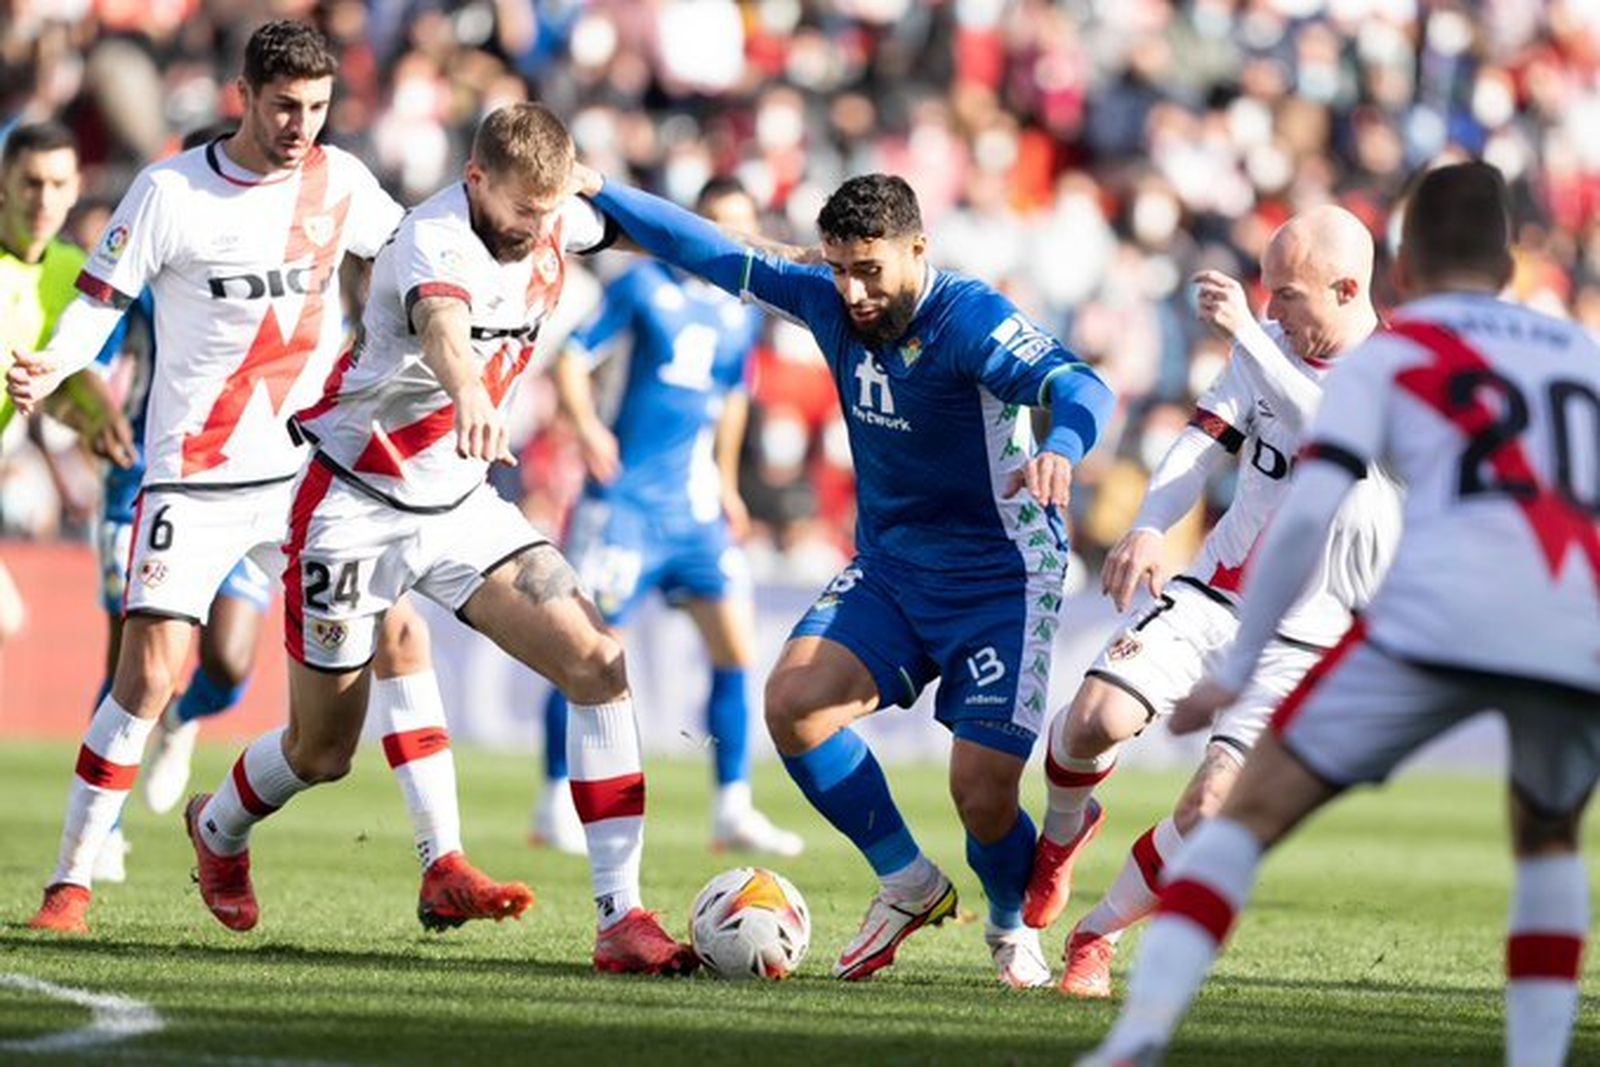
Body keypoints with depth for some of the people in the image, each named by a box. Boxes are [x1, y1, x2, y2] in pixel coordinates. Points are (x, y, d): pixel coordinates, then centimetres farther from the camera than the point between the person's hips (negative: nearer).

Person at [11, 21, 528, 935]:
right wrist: (49, 369, -27)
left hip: (309, 471, 4)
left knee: (396, 631, -5)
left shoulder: (339, 180, 3)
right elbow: (98, 303, -7)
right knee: (152, 672, -12)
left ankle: (444, 871, -1)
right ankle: (71, 883, 0)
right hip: (195, 478, -4)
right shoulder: (171, 192, -9)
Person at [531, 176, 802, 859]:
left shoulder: (741, 313, 11)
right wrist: (585, 425, -19)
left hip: (697, 508, 5)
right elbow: (574, 355, -3)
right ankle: (558, 806, 8)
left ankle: (734, 810, 5)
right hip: (627, 497, -5)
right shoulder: (646, 285, -4)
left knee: (736, 647, -1)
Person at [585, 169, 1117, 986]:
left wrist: (1060, 450, -58)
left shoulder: (969, 319, -22)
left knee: (983, 795, -14)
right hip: (887, 571, 6)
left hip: (1000, 582, -6)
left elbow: (1080, 387, -36)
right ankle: (907, 883, 3)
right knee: (793, 700, -18)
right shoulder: (829, 303, -2)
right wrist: (596, 191, 4)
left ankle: (1013, 927, 22)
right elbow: (712, 254, 6)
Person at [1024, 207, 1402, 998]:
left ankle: (1098, 935, 9)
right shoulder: (1268, 348, 6)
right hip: (1213, 593, 4)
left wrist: (1246, 336, -34)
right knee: (1096, 717, -21)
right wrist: (1147, 528, -17)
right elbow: (1204, 442, 2)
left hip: (1306, 638, -3)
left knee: (1210, 807, -16)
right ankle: (1065, 828, 13)